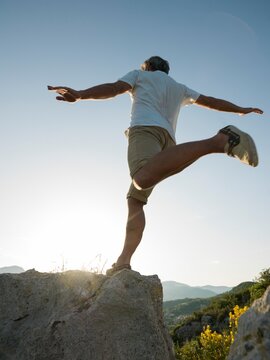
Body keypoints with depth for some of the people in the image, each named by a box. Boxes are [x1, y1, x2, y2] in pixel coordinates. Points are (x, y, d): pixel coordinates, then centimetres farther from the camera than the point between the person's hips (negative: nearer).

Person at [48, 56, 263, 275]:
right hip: (168, 137, 7)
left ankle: (217, 141, -42)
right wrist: (241, 110, 52)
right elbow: (211, 101, 40)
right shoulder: (179, 88, 37)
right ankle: (123, 261, -6)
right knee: (135, 201, 4)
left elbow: (115, 88, 6)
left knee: (142, 178, -38)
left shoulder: (140, 74, 25)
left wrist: (79, 95, -6)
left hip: (145, 127, -6)